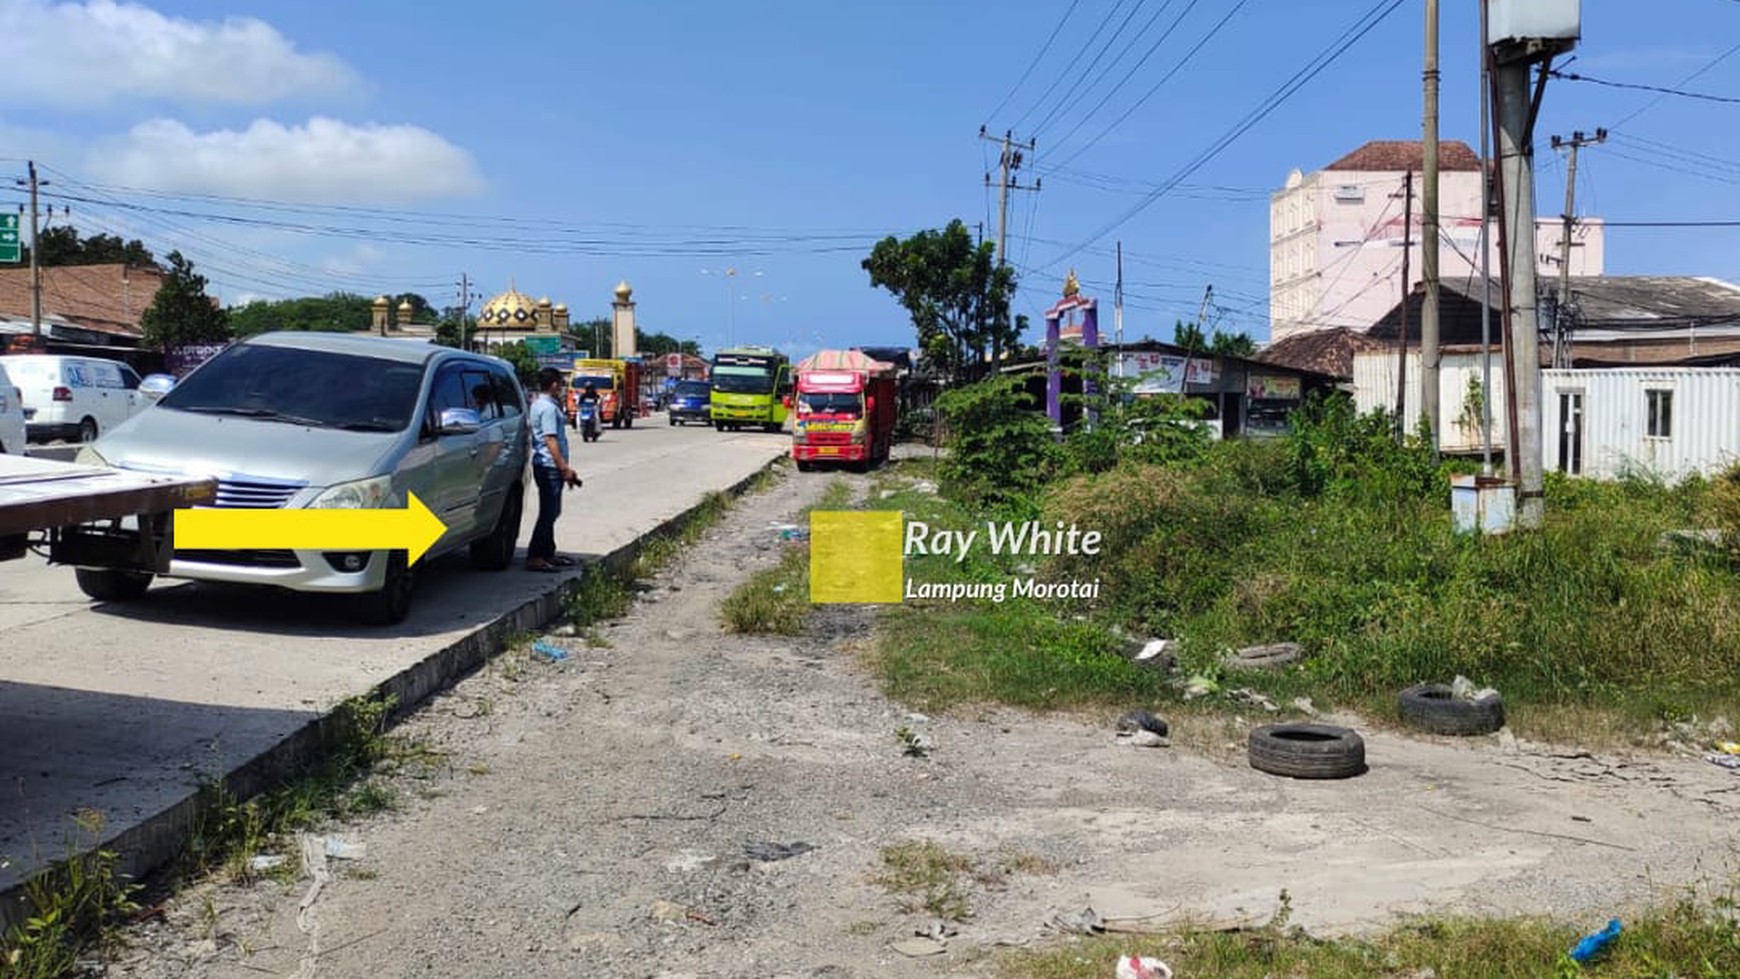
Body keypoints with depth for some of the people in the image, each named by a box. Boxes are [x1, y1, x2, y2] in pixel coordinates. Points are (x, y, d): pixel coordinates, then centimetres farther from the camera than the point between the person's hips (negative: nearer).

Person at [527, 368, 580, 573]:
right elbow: (550, 440, -21)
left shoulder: (539, 404, 16)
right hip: (550, 466, -11)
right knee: (548, 513, -8)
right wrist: (564, 468, -21)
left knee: (550, 512, 16)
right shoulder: (548, 408, -16)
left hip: (546, 465, 11)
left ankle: (548, 553, 24)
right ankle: (534, 558, -7)